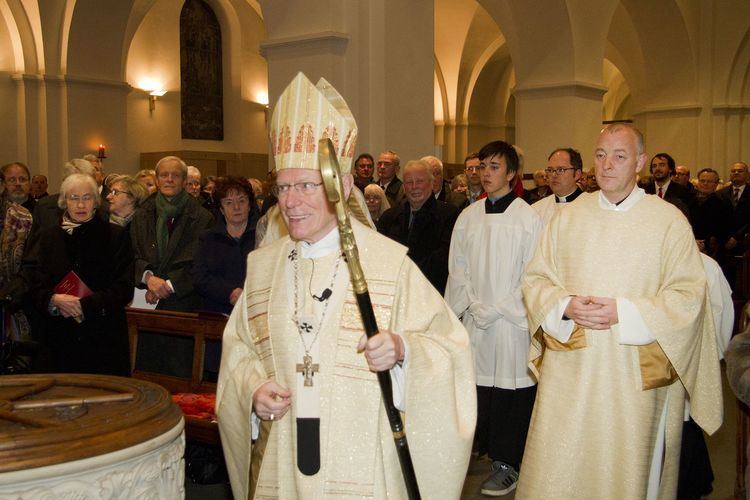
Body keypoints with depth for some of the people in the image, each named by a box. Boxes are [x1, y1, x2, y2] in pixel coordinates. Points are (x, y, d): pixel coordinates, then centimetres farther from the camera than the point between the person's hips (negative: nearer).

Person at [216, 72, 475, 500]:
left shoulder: (390, 262, -10)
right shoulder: (263, 265, 4)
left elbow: (446, 340, -9)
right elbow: (238, 345, 12)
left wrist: (402, 348, -27)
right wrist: (252, 389, -6)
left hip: (363, 465, -4)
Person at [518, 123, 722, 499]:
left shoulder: (669, 220, -1)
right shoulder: (567, 217, 7)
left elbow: (689, 294, -5)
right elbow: (535, 280, 7)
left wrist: (623, 312, -16)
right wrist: (566, 306, -13)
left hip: (634, 375, -2)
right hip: (569, 371, 2)